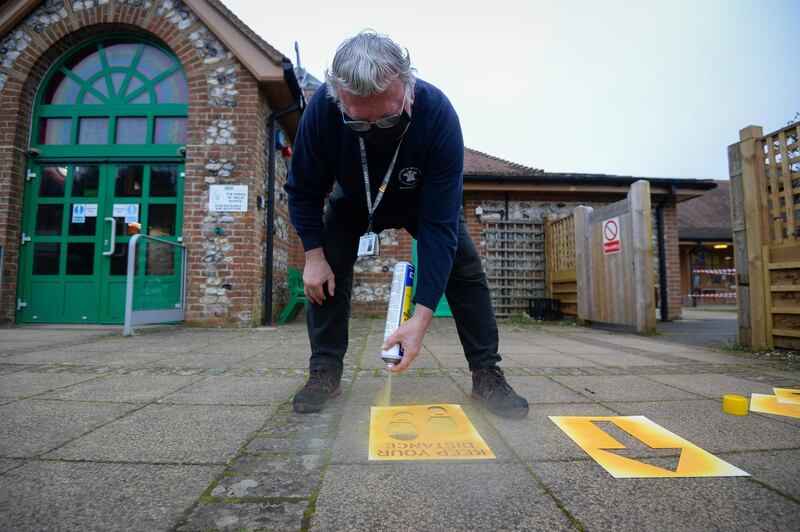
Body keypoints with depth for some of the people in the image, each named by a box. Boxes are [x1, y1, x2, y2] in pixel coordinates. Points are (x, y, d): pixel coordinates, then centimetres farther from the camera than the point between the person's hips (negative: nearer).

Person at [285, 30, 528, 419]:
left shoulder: (439, 116, -38)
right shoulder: (321, 108, -33)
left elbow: (440, 223, -39)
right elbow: (303, 190, -17)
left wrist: (422, 316, -42)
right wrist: (313, 256, -25)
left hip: (426, 202, -1)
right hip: (353, 202, 2)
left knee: (465, 270, -13)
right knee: (325, 271, -16)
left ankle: (487, 375, 1)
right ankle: (325, 372, 0)